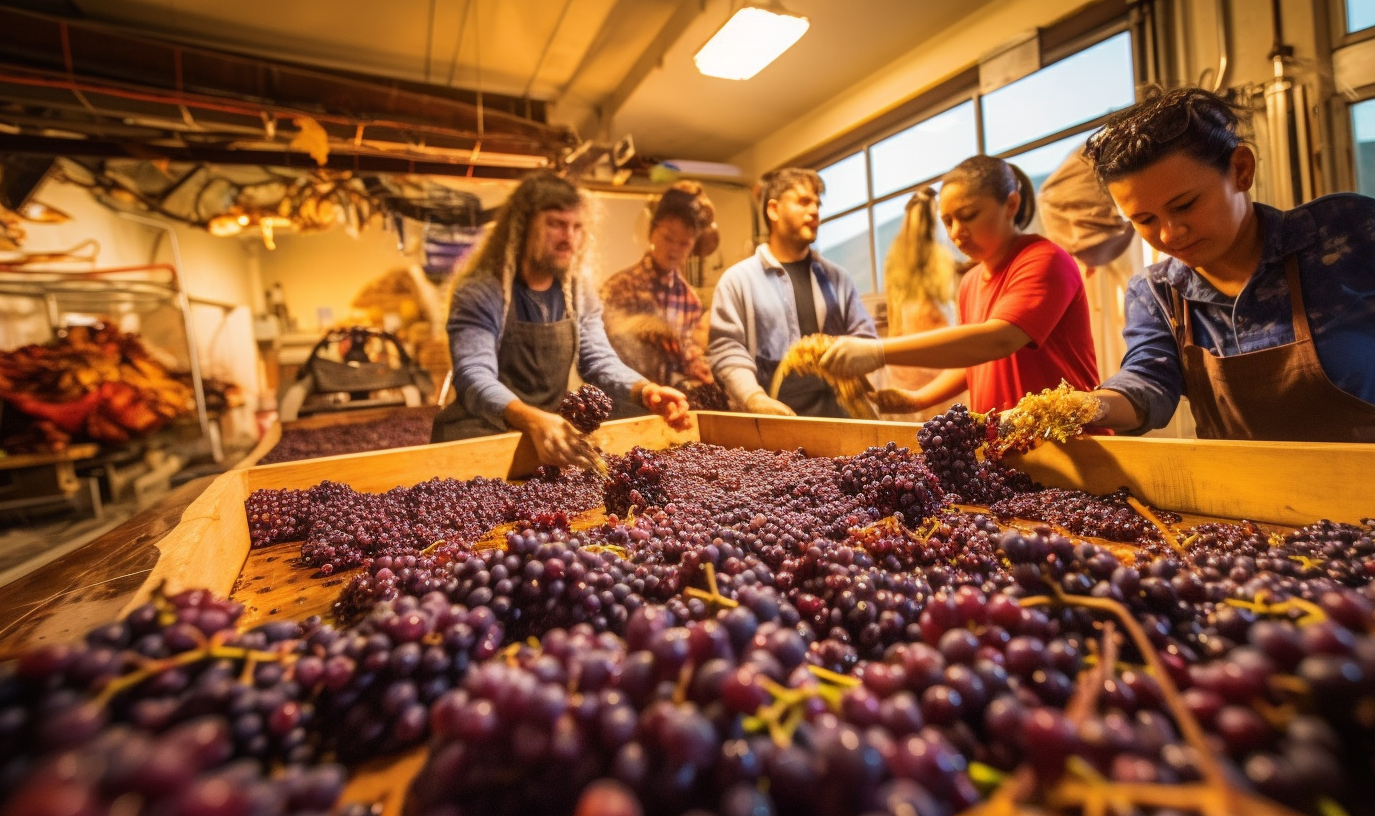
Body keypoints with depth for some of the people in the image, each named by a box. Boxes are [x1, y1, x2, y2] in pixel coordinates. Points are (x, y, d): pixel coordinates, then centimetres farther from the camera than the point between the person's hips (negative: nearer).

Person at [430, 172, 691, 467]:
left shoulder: (579, 292, 2)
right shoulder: (479, 293, -15)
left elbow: (599, 360, -2)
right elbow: (475, 378, -27)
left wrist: (645, 390, -23)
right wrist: (532, 420, -46)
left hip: (551, 429, 4)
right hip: (481, 434, -4)